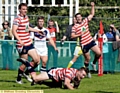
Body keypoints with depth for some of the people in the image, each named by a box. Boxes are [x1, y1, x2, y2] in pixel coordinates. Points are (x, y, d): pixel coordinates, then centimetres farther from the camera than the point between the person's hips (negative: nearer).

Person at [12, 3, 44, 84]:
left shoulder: (26, 17, 12)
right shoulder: (17, 19, -14)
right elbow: (14, 31, -22)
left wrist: (37, 31, 35)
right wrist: (20, 41, -33)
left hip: (29, 43, 8)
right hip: (22, 45, -8)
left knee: (37, 60, 4)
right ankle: (18, 79, 18)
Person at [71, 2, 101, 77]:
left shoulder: (85, 21, 5)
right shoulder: (75, 27, -5)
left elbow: (92, 14, 11)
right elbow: (72, 36, -6)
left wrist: (93, 6, 0)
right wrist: (79, 34, -19)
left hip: (91, 41, 4)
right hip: (84, 44, -4)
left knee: (99, 53, -11)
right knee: (88, 58, 3)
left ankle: (94, 63, 17)